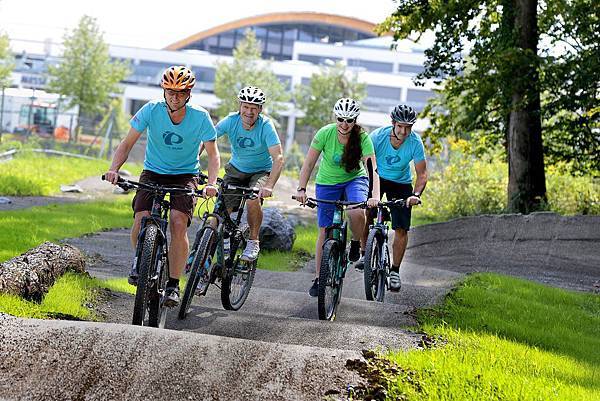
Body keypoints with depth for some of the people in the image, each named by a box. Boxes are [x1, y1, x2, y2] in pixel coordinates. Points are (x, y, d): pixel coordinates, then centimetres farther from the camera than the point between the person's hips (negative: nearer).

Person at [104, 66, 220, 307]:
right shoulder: (151, 110, -15)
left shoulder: (200, 117, -16)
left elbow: (212, 154, -11)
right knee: (141, 220, -20)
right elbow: (128, 143, -11)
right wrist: (114, 168, -28)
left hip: (185, 175, -1)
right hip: (153, 173, 1)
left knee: (178, 223, -24)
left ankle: (173, 285, -16)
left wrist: (211, 183, -28)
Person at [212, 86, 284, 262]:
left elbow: (278, 157, -30)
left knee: (253, 200, -31)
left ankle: (253, 242, -10)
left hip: (261, 171, -3)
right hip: (236, 169, 3)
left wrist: (269, 186, -44)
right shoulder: (231, 121, -17)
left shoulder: (266, 125, -23)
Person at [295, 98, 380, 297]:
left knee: (356, 212, -32)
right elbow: (309, 163, -16)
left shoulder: (362, 138, -21)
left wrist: (375, 196, -42)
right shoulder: (325, 133, -20)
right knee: (325, 232, -1)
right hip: (327, 182, 1)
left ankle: (358, 243, 0)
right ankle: (319, 278, 10)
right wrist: (301, 188, -27)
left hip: (355, 179, -1)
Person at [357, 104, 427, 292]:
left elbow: (422, 174, -20)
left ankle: (395, 271, 9)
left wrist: (416, 195, -37)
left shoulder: (415, 143, -24)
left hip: (401, 184, 0)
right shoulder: (378, 136, -26)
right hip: (377, 178, 0)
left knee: (401, 229, -5)